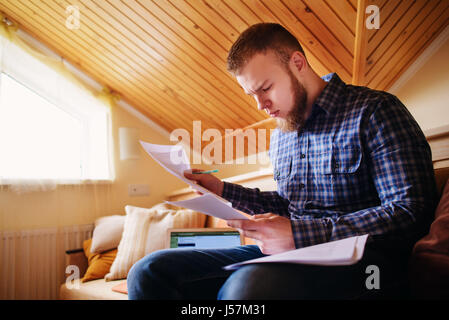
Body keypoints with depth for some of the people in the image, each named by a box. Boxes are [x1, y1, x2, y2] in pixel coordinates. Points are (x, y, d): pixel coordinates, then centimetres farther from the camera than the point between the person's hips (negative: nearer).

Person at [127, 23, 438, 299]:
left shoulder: (374, 110, -5)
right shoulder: (281, 134, 18)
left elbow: (411, 212, -13)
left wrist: (299, 233, -20)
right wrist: (225, 190, 14)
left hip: (357, 257, -6)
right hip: (291, 254, 7)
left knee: (246, 287, -41)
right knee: (149, 271, -12)